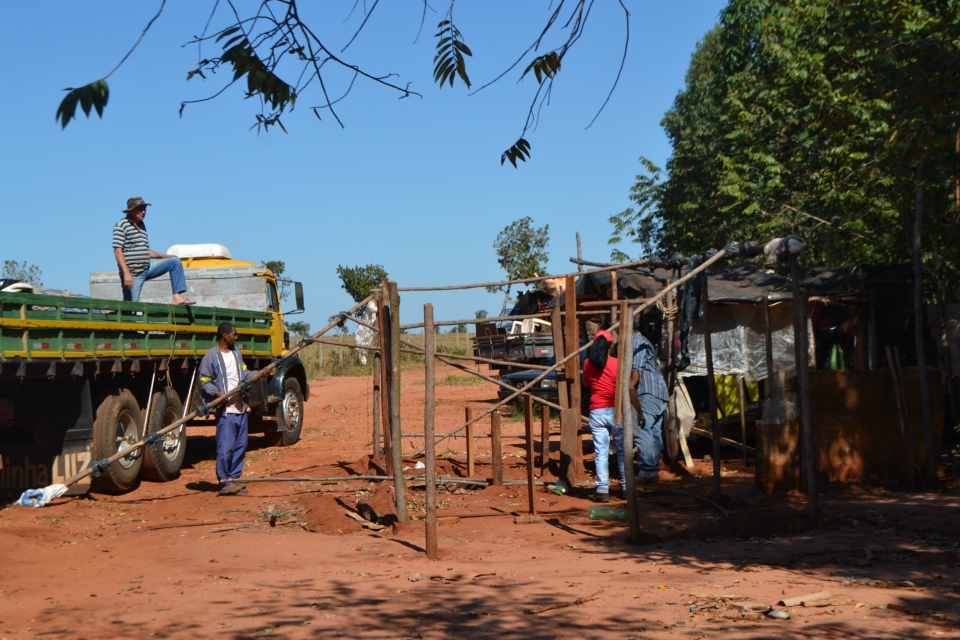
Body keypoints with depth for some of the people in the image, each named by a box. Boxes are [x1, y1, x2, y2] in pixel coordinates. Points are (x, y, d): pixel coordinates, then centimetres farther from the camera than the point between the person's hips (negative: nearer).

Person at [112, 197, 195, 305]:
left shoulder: (142, 226, 15)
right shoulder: (122, 225, -9)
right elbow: (118, 251, -16)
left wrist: (163, 256, 9)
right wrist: (127, 273, -24)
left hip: (148, 267, 8)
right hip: (132, 273, -8)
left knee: (175, 261, 3)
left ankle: (177, 297, -5)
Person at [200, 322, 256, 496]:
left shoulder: (236, 352, 16)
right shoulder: (211, 356, -7)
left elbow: (244, 373, 15)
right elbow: (204, 382, -7)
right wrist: (216, 392, -22)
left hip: (241, 408, 8)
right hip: (225, 409, -8)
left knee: (240, 446, 10)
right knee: (225, 447, -8)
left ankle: (233, 480, 18)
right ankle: (225, 482, 0)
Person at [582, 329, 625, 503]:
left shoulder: (588, 364, 1)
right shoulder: (616, 364, -8)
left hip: (597, 412, 2)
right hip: (615, 411, -2)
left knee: (601, 452, 2)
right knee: (622, 450, 10)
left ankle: (603, 490, -1)